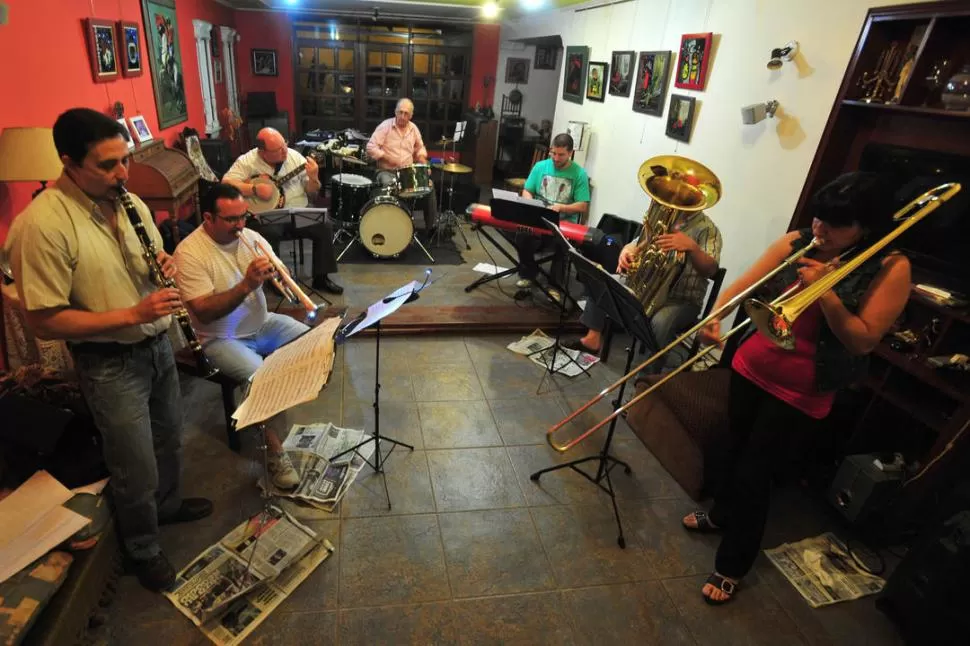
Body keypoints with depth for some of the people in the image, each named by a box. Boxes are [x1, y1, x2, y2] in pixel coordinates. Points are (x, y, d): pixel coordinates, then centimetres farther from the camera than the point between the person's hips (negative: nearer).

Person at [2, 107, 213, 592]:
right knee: (137, 470, 8)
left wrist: (166, 265, -10)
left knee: (168, 438, 25)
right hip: (109, 364, -6)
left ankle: (167, 504, 52)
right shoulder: (41, 225, -22)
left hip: (157, 345, 7)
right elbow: (44, 321, -20)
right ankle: (143, 550, 34)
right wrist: (132, 314, -28)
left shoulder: (129, 202, 0)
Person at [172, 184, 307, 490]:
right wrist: (246, 285, -34)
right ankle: (275, 452, -12)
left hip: (263, 324, 6)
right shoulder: (189, 253, -18)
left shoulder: (251, 237, -2)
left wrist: (275, 274, -25)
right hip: (222, 338, -6)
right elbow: (204, 312, -25)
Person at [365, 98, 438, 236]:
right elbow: (371, 147, -14)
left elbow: (420, 147, 23)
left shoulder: (413, 128, 7)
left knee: (429, 184, -14)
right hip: (387, 171, -4)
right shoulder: (385, 126, -8)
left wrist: (422, 160, 2)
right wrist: (388, 158, -23)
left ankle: (432, 225, -8)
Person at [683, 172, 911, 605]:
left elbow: (863, 341, -15)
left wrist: (825, 291, -26)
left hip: (802, 392, -4)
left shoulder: (890, 269, -12)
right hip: (752, 367, 4)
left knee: (755, 473, 2)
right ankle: (722, 512, 50)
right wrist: (714, 317, -28)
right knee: (737, 448, 22)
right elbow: (743, 285, -9)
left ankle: (732, 565, 23)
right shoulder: (795, 243, -4)